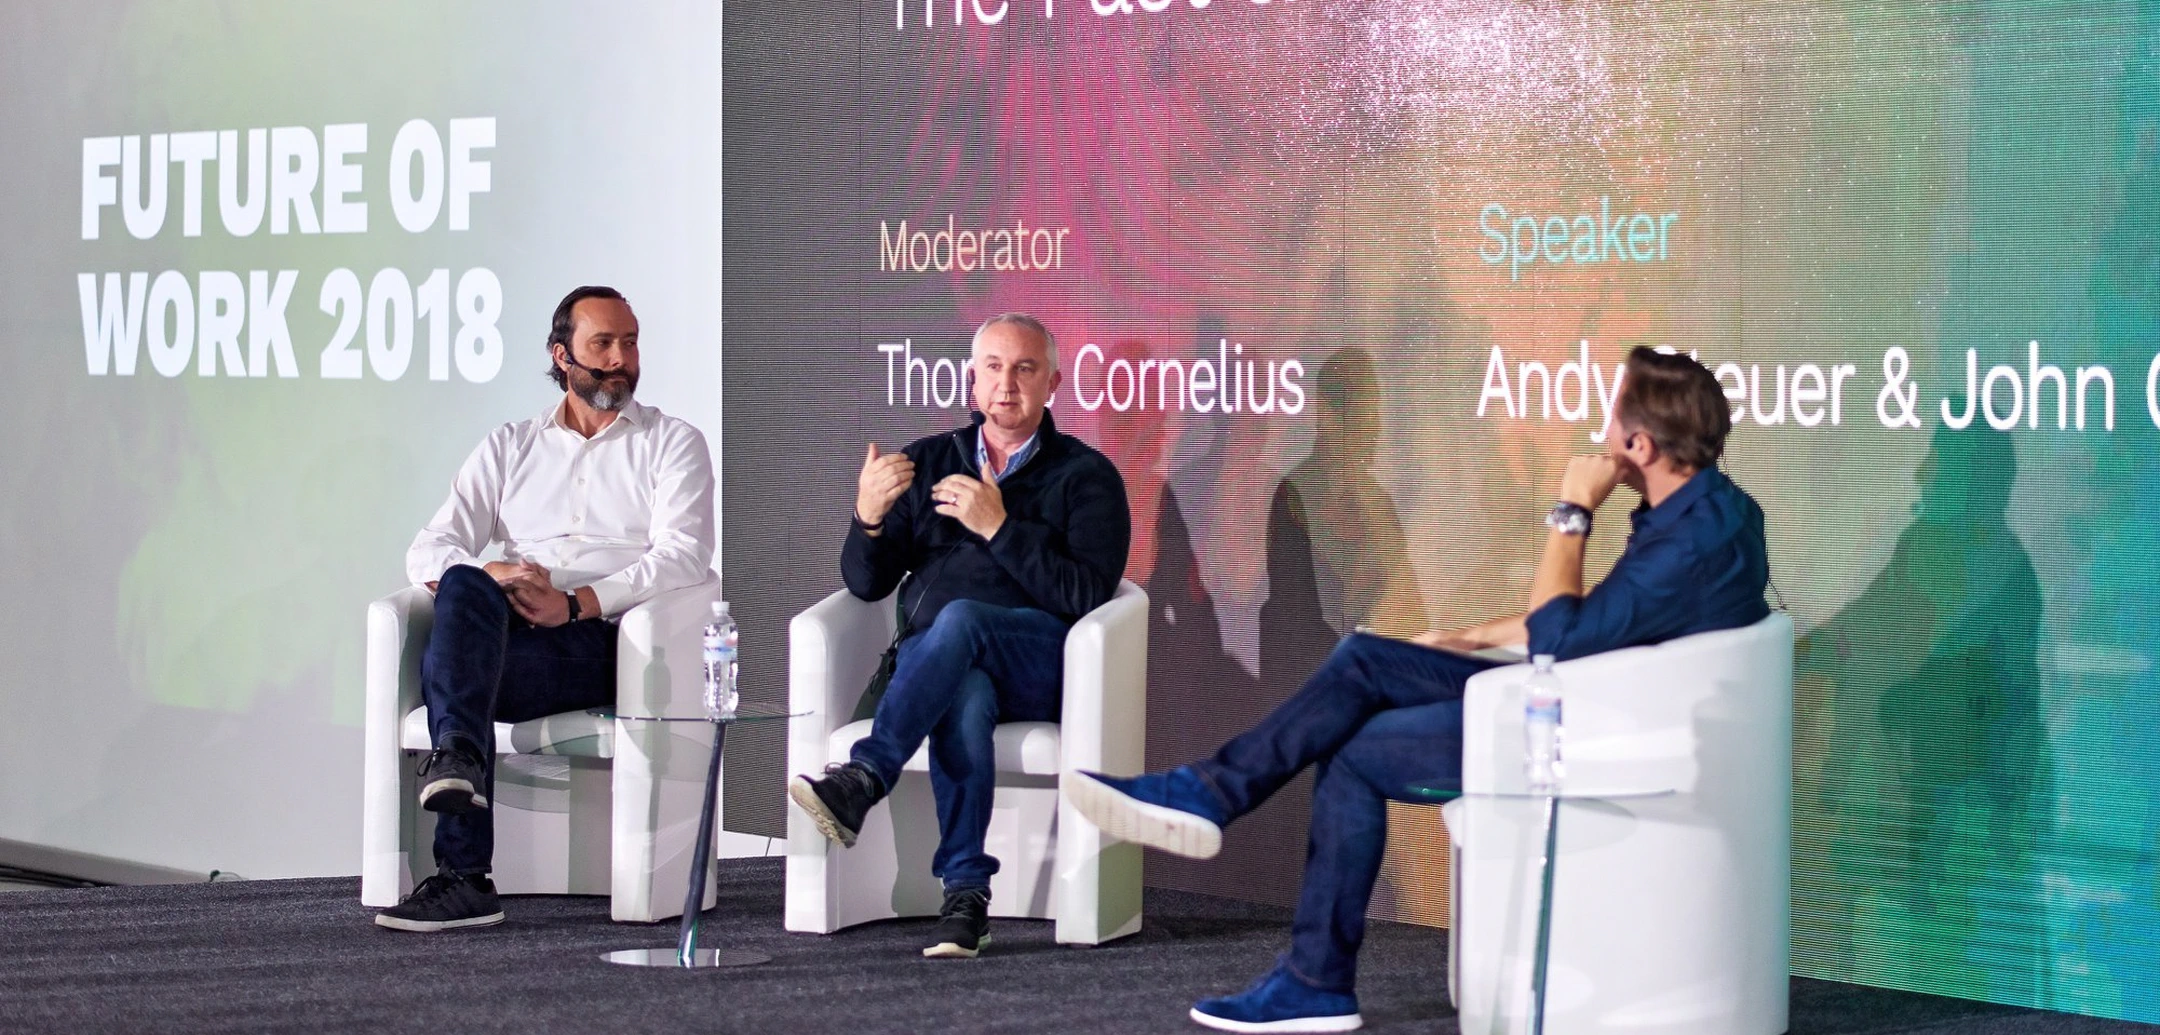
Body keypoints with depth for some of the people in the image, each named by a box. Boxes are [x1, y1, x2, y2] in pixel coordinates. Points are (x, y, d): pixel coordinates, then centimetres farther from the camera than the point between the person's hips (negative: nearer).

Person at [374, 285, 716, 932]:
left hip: (610, 643, -3)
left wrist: (577, 603, -19)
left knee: (444, 667, -33)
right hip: (507, 635, 3)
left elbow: (682, 556, -3)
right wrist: (483, 578, -13)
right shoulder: (511, 447, 25)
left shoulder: (672, 444, 15)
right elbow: (430, 549, 13)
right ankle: (458, 757, -53)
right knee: (465, 587, -35)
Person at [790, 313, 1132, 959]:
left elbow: (1087, 595, -6)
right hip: (930, 662, 2)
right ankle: (965, 896, -42)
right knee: (964, 697, -36)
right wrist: (869, 517, -8)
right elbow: (866, 585, 13)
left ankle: (862, 780, -46)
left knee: (959, 618, -35)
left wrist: (999, 527, -14)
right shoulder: (927, 464, 20)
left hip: (1037, 670, -2)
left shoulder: (1085, 476, 10)